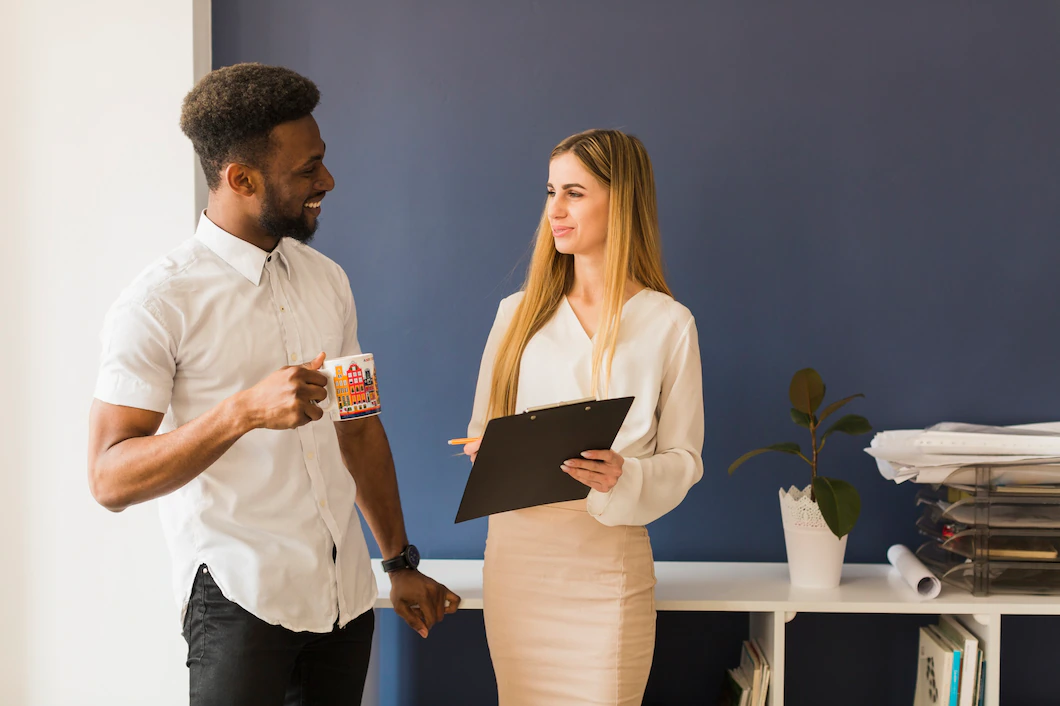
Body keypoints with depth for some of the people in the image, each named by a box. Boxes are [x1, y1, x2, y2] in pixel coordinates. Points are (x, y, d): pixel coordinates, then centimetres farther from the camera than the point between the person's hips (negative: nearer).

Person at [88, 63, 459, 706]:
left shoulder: (326, 279, 10)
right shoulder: (159, 303, -11)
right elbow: (111, 479, -17)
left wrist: (401, 562, 18)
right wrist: (244, 410, -30)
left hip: (346, 592, 6)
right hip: (241, 598, -6)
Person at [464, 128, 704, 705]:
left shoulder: (667, 324, -1)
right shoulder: (519, 312, 9)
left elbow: (683, 457, 0)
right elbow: (481, 430, 14)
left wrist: (623, 477, -21)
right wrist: (485, 454, -10)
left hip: (607, 557, -3)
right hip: (515, 551, 3)